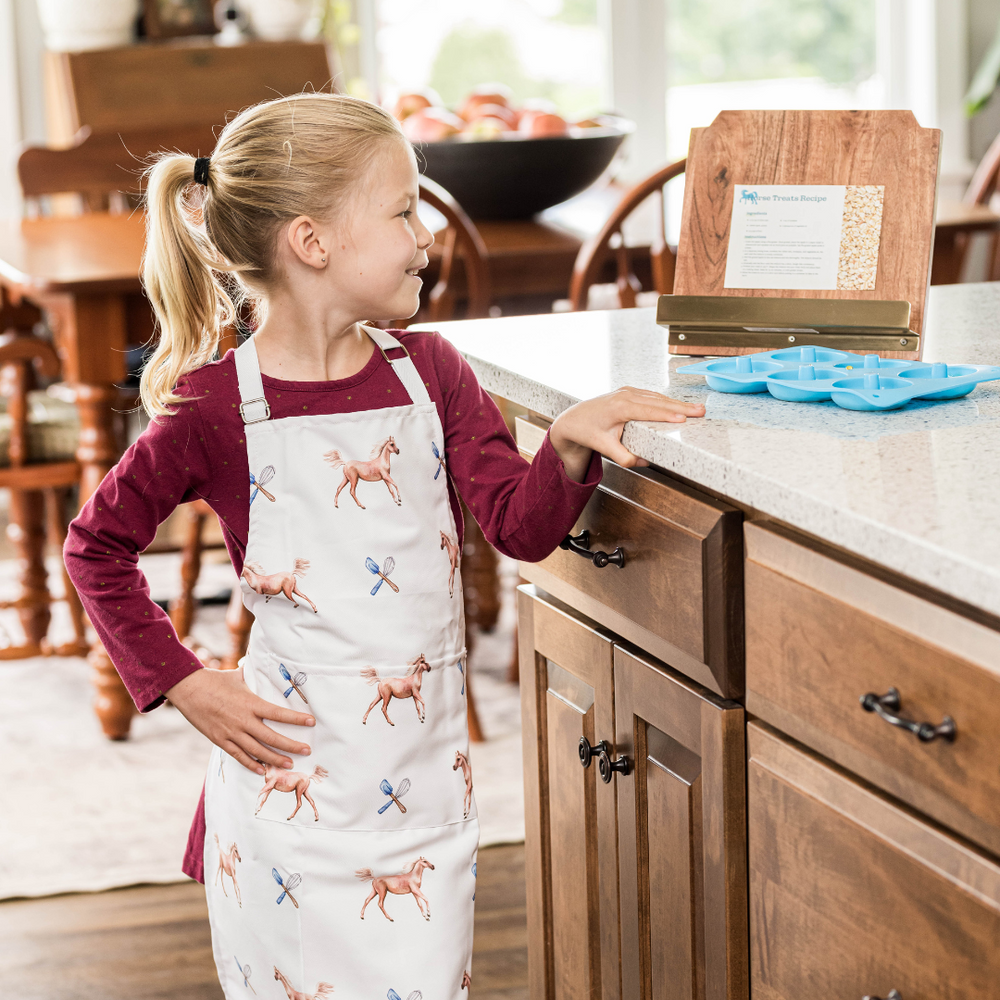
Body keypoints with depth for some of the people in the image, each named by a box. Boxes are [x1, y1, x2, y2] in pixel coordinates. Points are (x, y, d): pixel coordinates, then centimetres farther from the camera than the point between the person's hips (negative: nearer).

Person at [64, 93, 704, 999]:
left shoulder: (428, 372, 3)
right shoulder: (216, 407, -9)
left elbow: (521, 526, -2)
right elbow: (97, 548, 2)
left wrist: (568, 447, -21)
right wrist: (184, 686, -4)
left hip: (424, 774, 4)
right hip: (295, 780, -3)